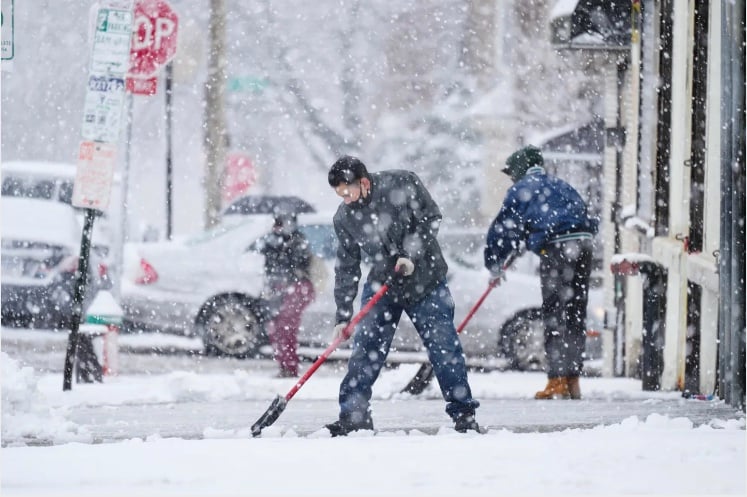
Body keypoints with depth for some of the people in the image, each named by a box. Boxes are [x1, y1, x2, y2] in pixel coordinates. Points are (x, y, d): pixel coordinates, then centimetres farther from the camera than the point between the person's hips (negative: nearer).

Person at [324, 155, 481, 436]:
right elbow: (346, 267, 1)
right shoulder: (344, 218, -4)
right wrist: (342, 316, -2)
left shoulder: (402, 184, -15)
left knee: (444, 347, -3)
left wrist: (411, 255, -22)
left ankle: (464, 414, 7)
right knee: (365, 348, -6)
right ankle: (354, 415, 1)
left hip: (425, 281, -3)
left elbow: (430, 219, -10)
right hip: (382, 284, 3)